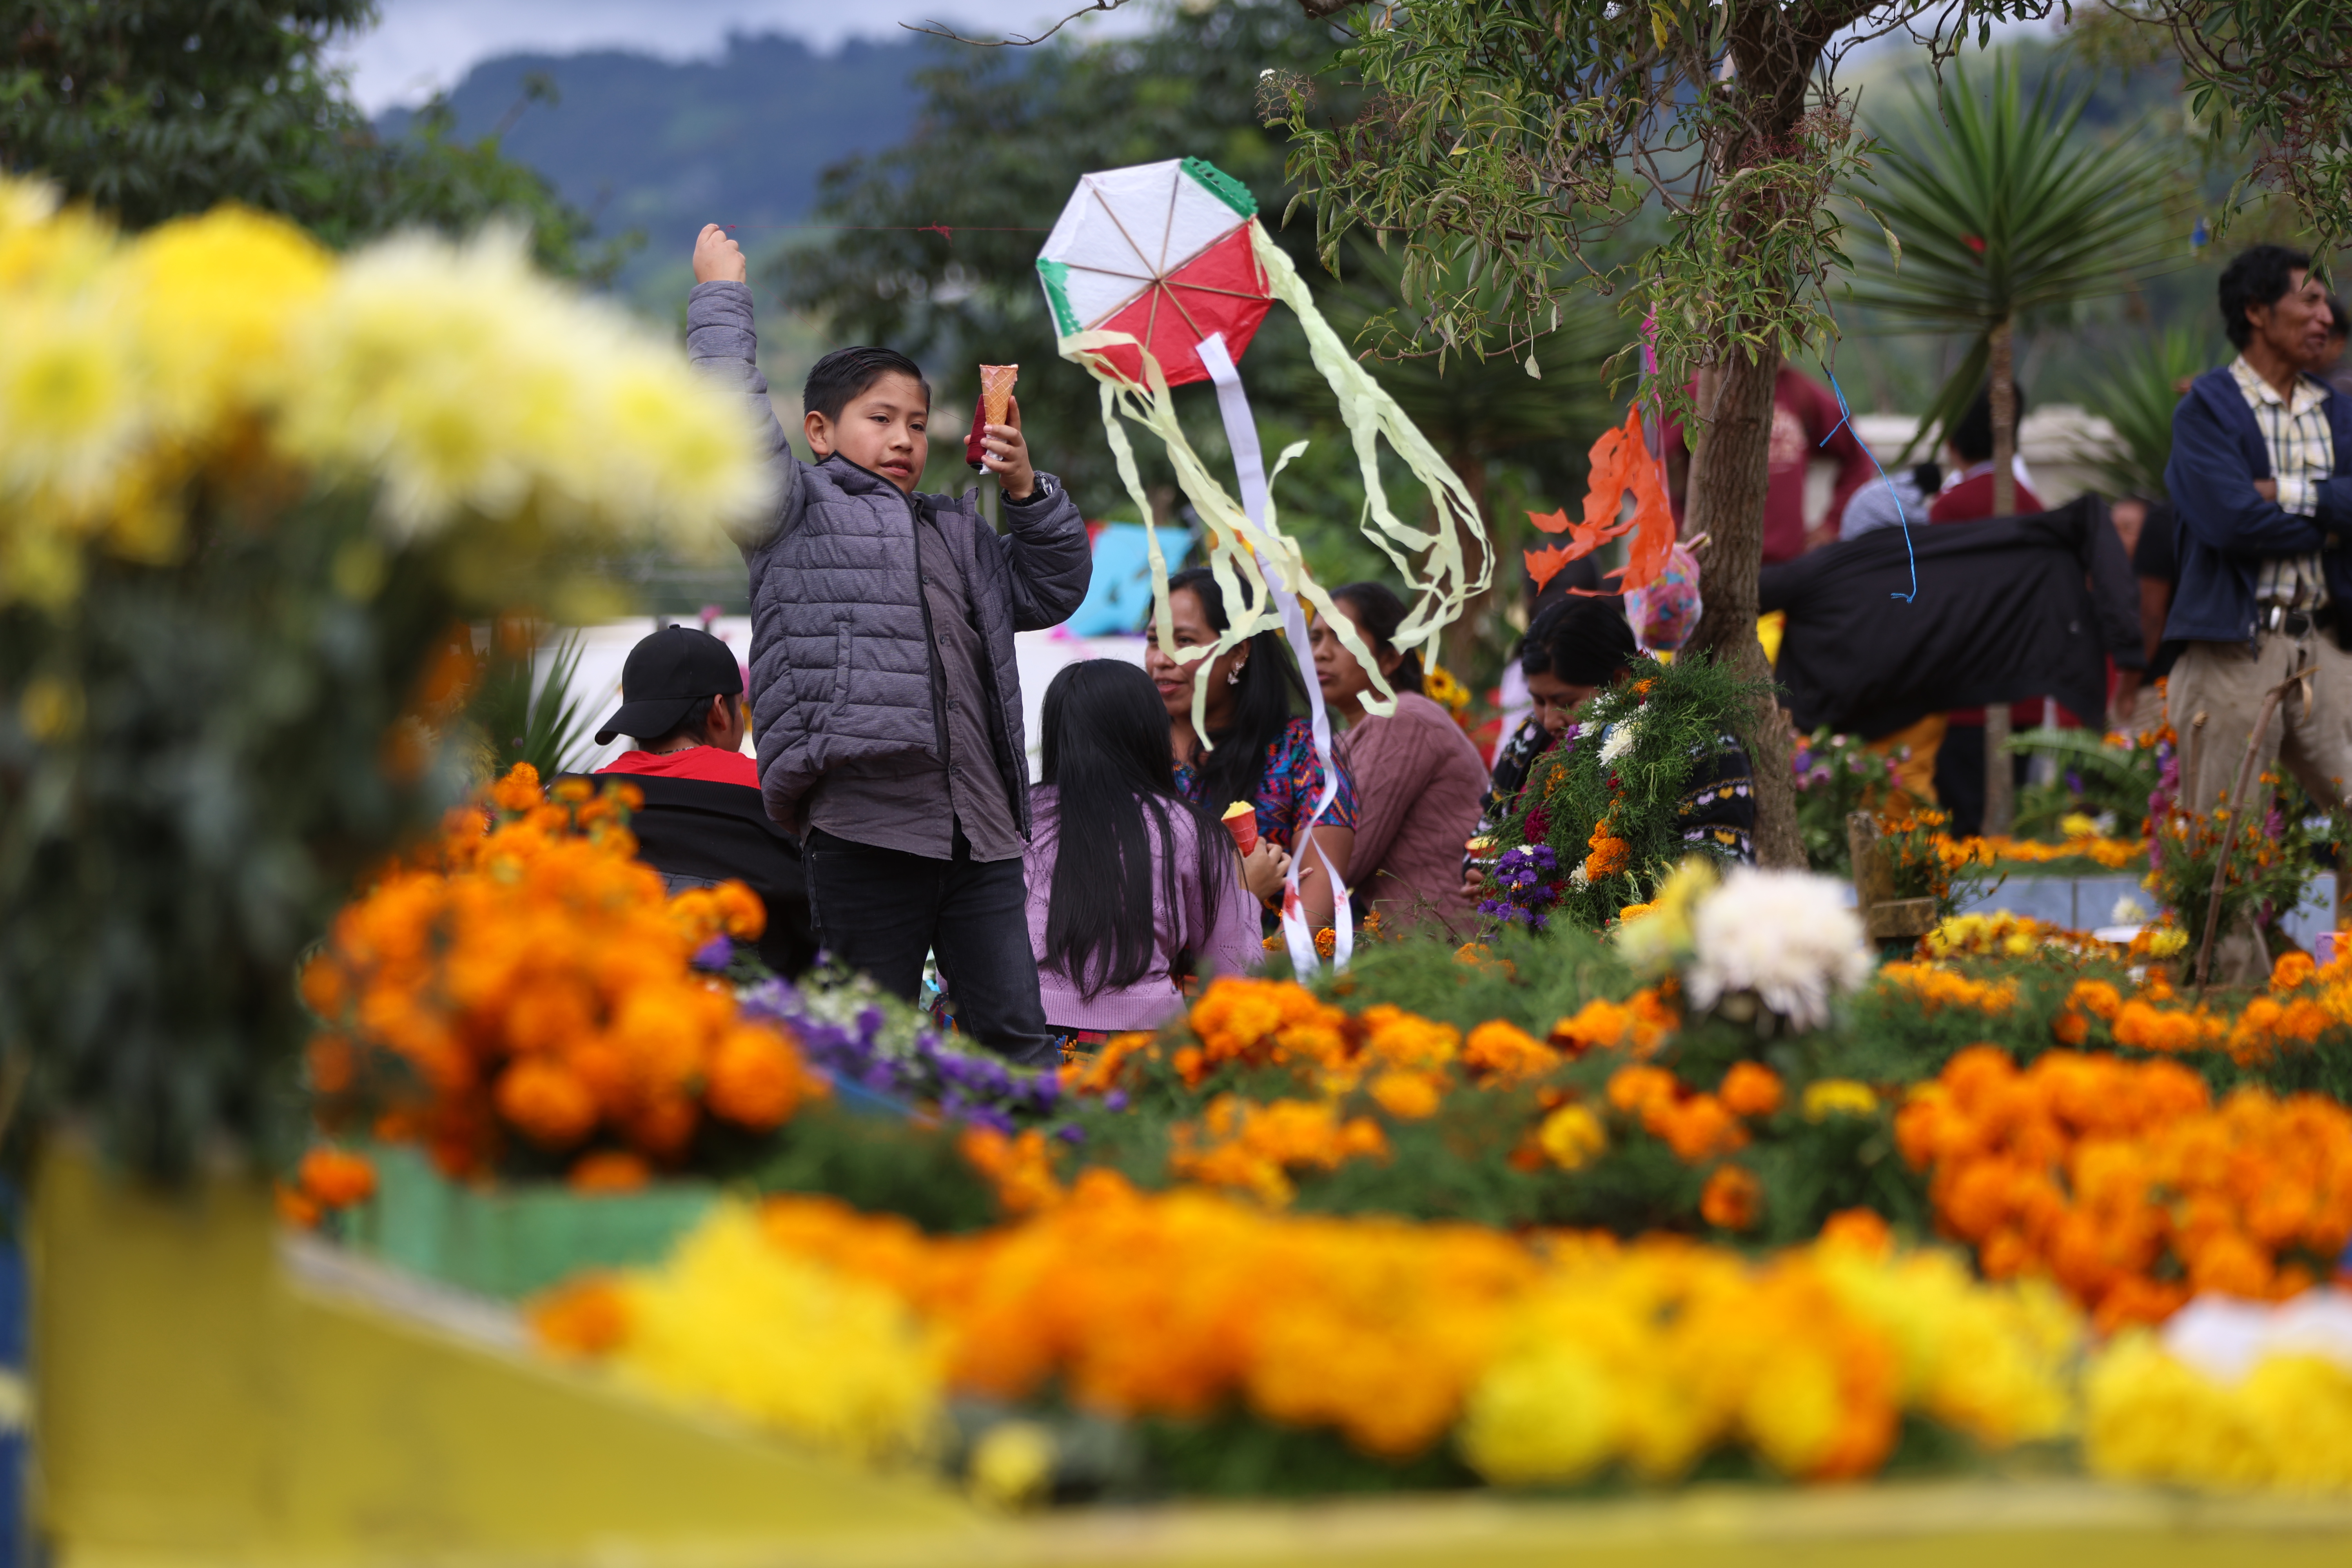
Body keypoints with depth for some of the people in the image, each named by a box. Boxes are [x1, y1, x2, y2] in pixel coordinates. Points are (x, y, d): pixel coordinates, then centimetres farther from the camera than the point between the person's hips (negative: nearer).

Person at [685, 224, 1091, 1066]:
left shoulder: (956, 532, 26)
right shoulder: (803, 514, 7)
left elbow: (1051, 590, 33)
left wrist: (1028, 492, 18)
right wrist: (720, 297, 5)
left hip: (979, 829, 6)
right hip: (867, 824, -6)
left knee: (1014, 1030, 3)